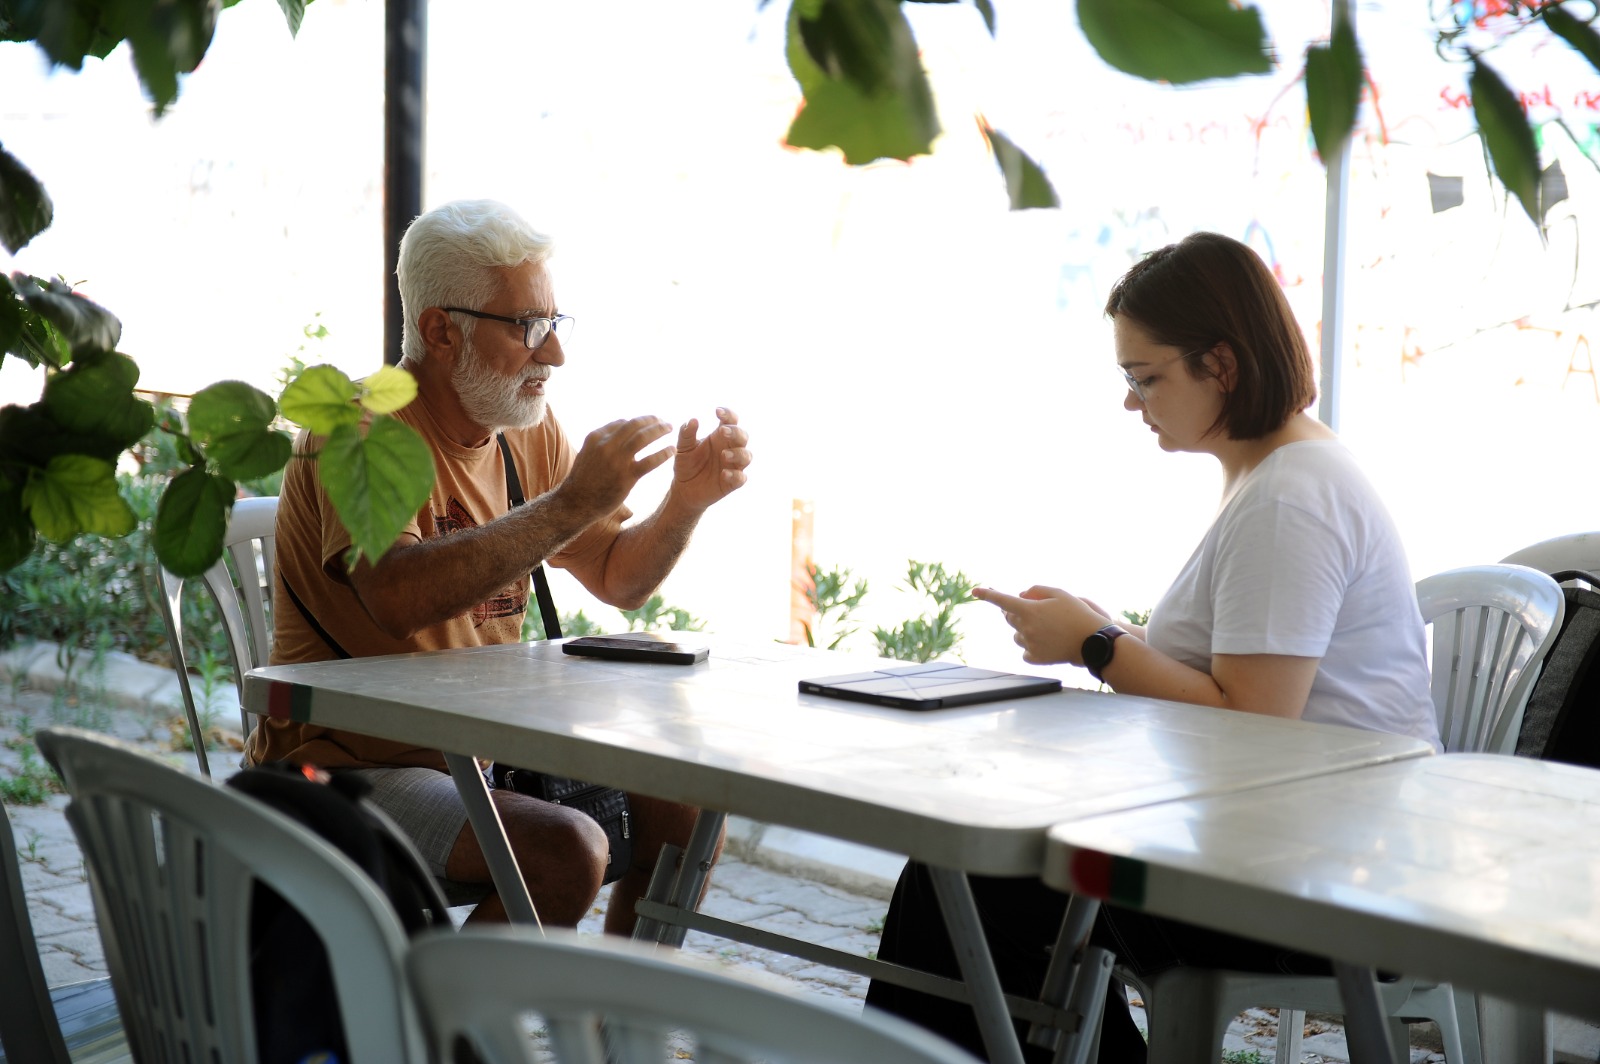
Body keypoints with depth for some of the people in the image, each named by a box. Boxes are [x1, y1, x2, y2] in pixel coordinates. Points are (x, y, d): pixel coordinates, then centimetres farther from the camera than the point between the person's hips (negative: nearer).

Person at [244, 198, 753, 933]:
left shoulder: (529, 434, 8)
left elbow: (618, 580, 14)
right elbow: (399, 596, -34)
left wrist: (686, 502, -5)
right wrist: (570, 506, -33)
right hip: (350, 762, -8)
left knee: (686, 809, -1)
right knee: (564, 851, -28)